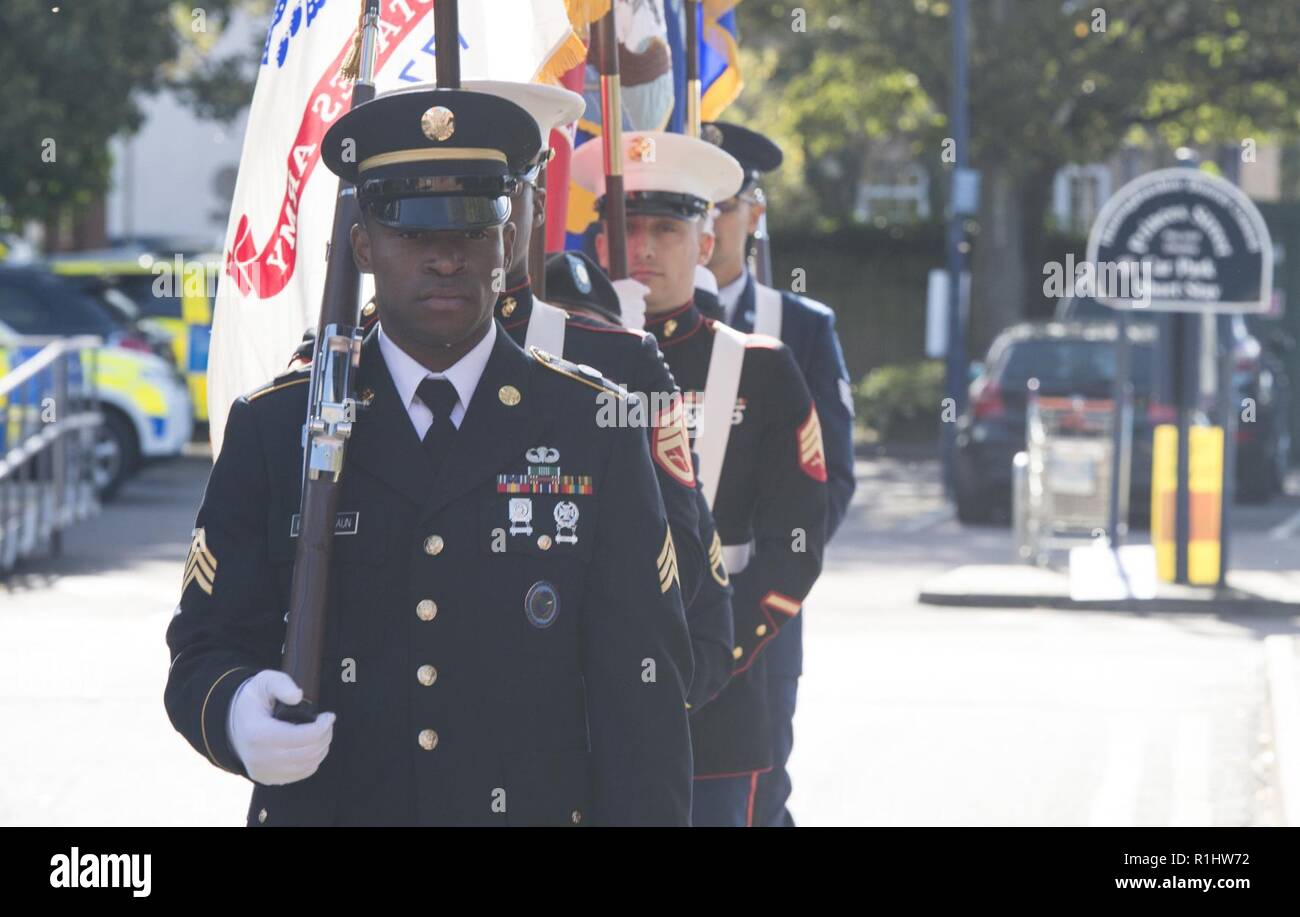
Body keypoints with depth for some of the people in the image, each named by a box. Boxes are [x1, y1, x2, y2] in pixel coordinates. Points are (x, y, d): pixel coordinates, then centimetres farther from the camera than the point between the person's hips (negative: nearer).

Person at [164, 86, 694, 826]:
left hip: (537, 807, 0)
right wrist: (236, 716, -23)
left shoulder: (591, 426, -2)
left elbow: (642, 685, -4)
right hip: (322, 806, 0)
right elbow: (207, 646, -1)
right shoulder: (275, 427, -1)